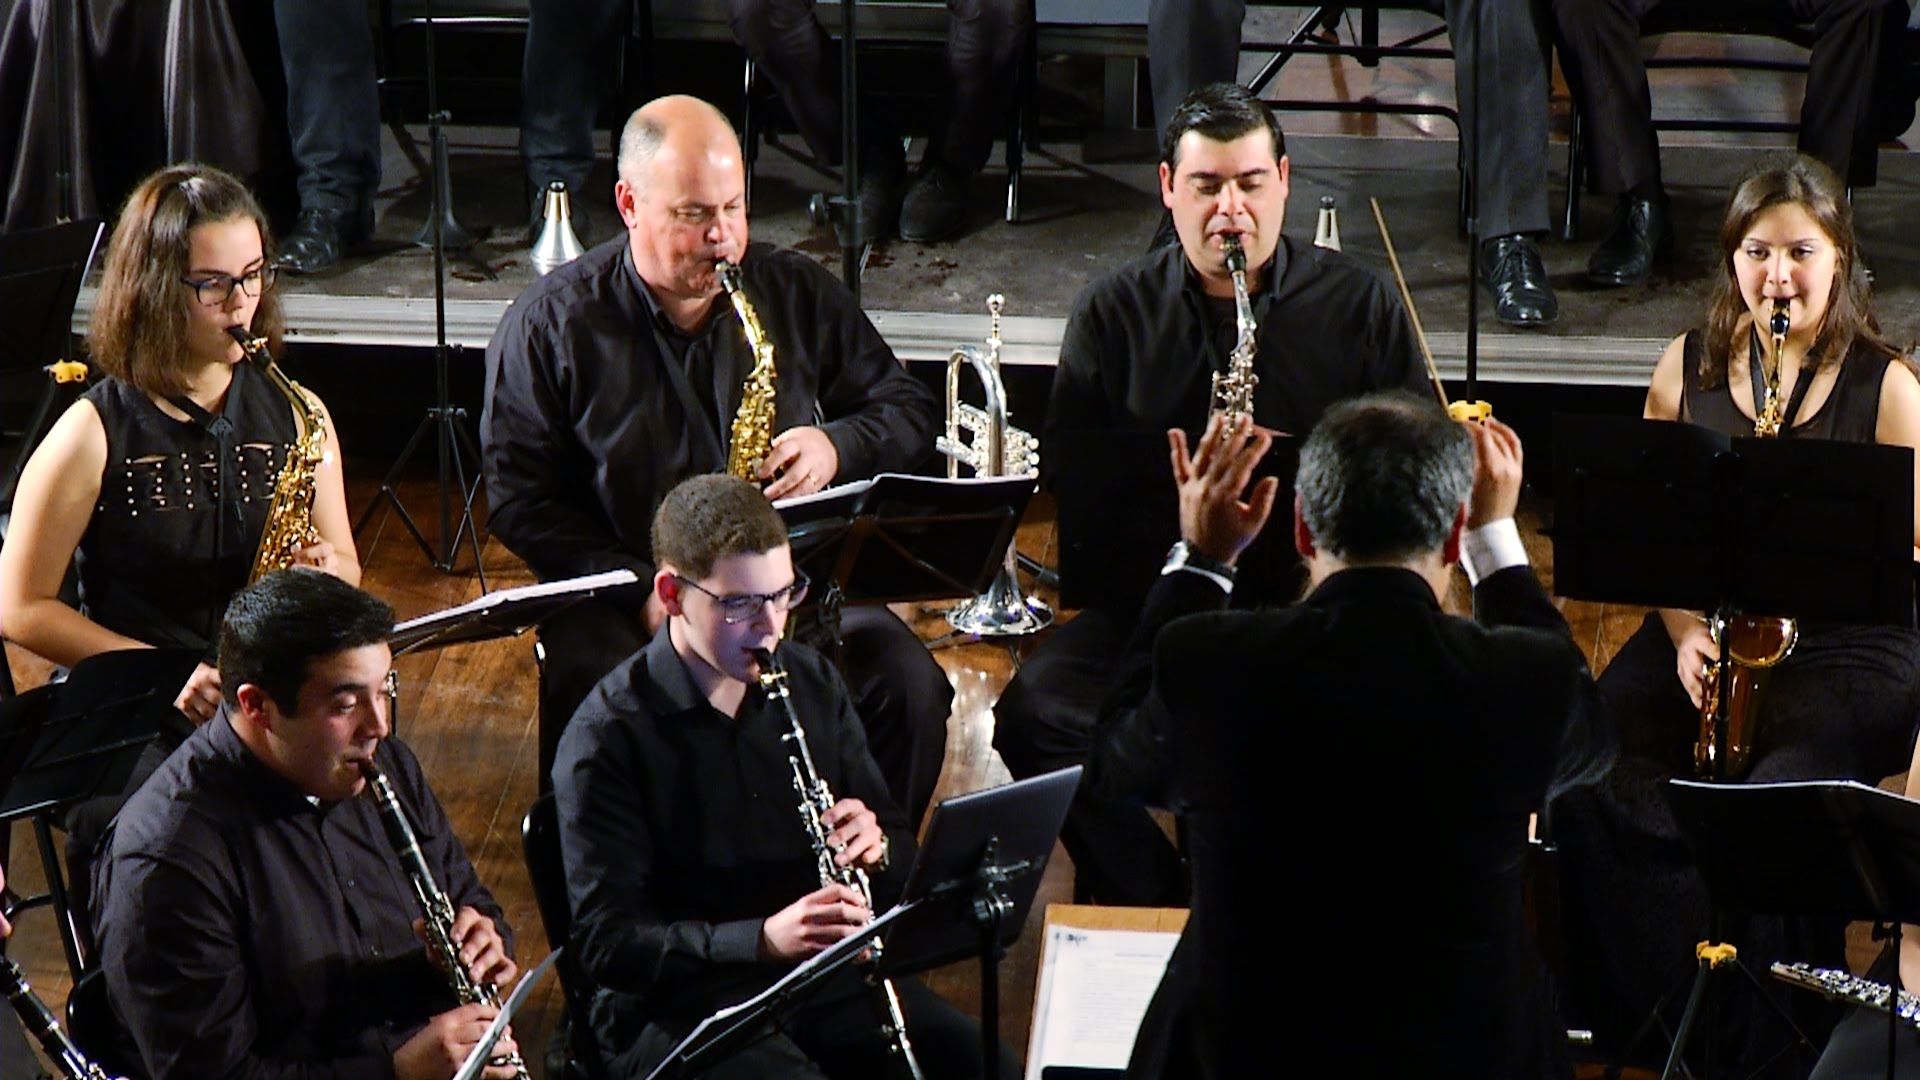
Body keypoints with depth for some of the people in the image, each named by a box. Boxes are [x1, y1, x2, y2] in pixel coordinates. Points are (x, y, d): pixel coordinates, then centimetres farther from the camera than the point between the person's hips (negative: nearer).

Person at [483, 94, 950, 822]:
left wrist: (836, 447, -8)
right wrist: (638, 590, -15)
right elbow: (520, 499, -2)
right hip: (621, 596, -2)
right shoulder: (550, 324, 1)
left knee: (908, 690, -24)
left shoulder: (796, 294, 9)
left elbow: (911, 412, 15)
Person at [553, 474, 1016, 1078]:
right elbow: (605, 942, -14)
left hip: (826, 978, 5)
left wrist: (877, 845, -10)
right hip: (675, 1006, -5)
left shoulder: (812, 685, 8)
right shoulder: (604, 739, -10)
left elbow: (901, 850, 16)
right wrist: (762, 939, -27)